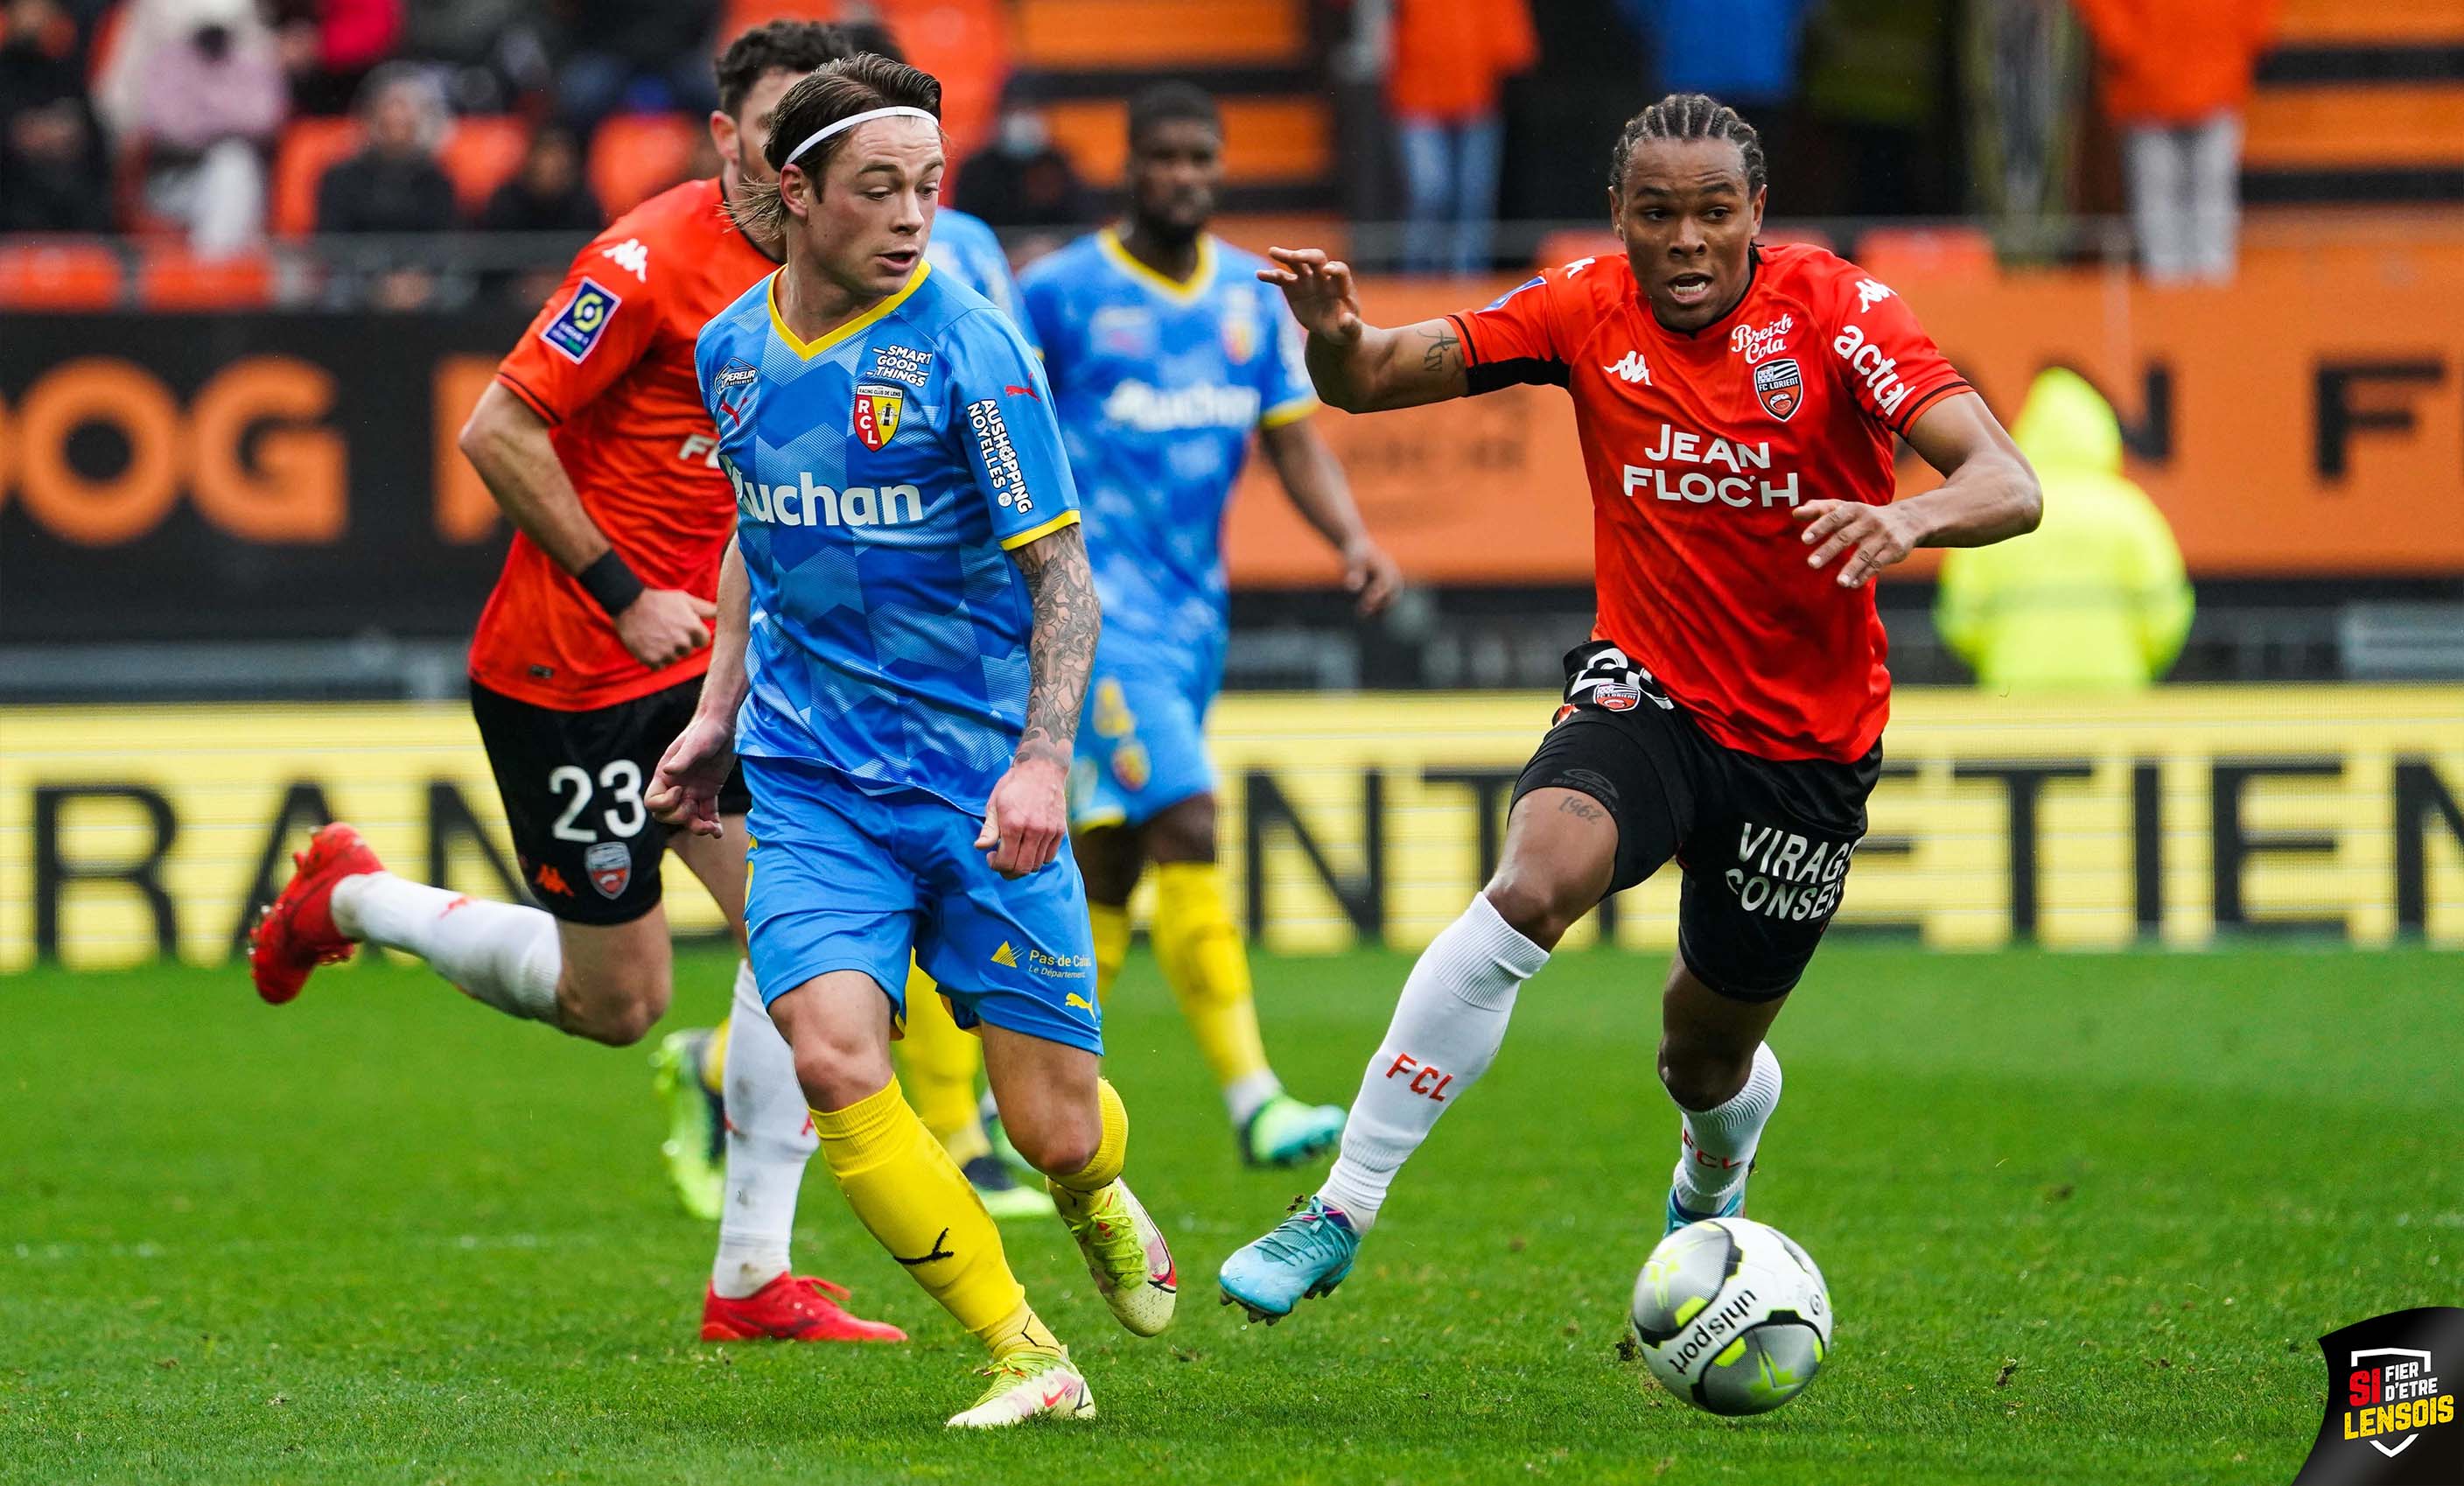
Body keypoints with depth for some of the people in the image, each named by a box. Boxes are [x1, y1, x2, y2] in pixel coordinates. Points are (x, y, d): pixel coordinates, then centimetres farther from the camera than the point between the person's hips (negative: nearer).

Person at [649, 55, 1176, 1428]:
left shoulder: (968, 348, -10)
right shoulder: (734, 350, 5)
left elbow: (1062, 573, -10)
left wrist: (1044, 758, -22)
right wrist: (720, 716, 18)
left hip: (979, 784, -3)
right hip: (812, 783, 3)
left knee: (1055, 1125, -1)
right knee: (836, 1062, -22)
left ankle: (1099, 1202, 39)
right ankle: (1025, 1359, -10)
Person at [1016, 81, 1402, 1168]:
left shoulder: (1253, 297, 11)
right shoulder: (1059, 292, -5)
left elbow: (1293, 440, 12)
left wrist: (1351, 538, -5)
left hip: (1197, 608, 6)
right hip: (1101, 598, -6)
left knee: (1111, 860, 10)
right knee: (1183, 825, -19)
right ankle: (1251, 1098, -24)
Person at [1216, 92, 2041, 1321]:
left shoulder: (1832, 311, -16)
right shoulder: (1588, 311, -7)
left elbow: (2006, 484, -24)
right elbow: (1371, 378, -5)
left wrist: (1907, 518, -47)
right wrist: (1335, 335, -30)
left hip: (1808, 746, -1)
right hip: (1647, 696, 1)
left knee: (1709, 1054, 12)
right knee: (1531, 885, -31)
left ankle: (1711, 1187, 52)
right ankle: (1340, 1212, -26)